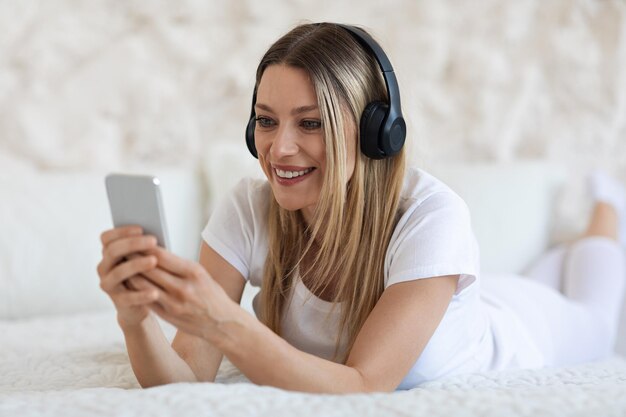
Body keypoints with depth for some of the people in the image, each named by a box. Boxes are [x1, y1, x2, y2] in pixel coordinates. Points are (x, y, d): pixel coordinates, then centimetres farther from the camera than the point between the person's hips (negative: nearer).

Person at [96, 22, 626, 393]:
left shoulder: (431, 215, -45)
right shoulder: (247, 211, -33)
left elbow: (365, 385, -49)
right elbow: (187, 378, -35)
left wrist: (228, 326, -63)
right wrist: (137, 320, -57)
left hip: (511, 343, -2)